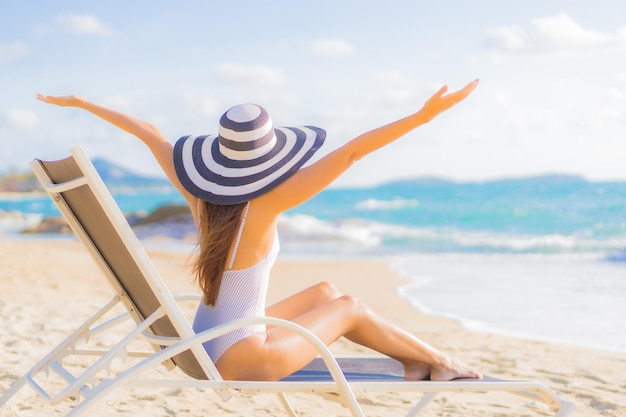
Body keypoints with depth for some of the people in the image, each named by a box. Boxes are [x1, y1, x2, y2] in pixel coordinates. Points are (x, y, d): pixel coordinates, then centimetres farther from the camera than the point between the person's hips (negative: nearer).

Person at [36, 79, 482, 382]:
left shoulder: (197, 192, -7)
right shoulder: (264, 202, -25)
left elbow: (146, 131, 3)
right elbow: (351, 151, -30)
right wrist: (424, 115, -34)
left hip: (209, 340, 7)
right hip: (241, 360, -7)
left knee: (325, 291, 19)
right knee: (349, 307, 11)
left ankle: (418, 361, 29)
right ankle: (440, 362, 29)